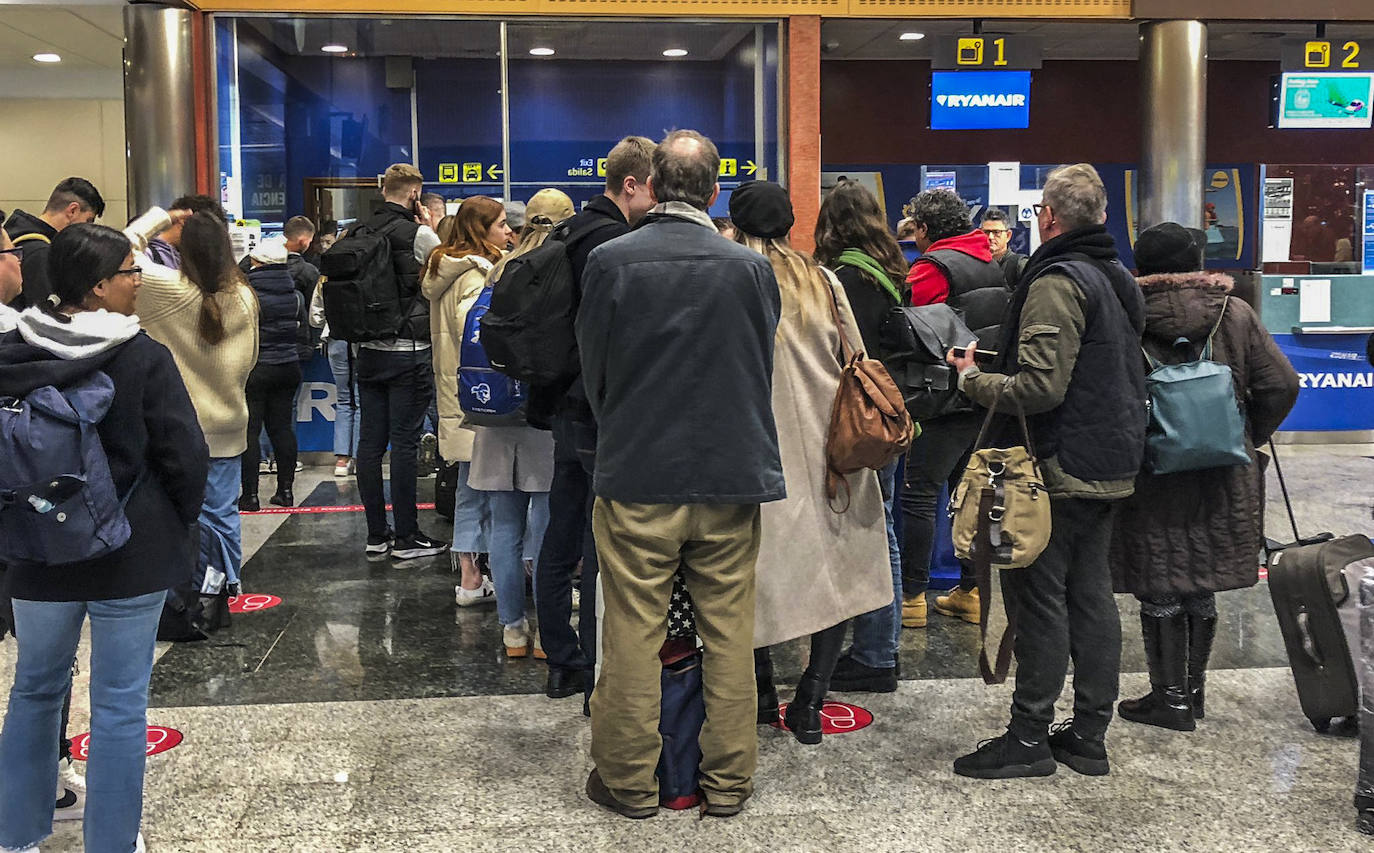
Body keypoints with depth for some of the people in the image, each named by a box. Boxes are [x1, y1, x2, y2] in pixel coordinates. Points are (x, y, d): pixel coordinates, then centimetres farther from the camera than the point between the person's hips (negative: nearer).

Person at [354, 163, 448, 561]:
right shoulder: (419, 235, -10)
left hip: (368, 351, 6)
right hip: (408, 352, -6)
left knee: (371, 442, 8)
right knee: (405, 443, -2)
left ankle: (376, 535, 15)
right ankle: (406, 537, 4)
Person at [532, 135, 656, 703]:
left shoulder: (573, 236, 14)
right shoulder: (615, 242, -17)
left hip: (566, 407, 10)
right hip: (602, 416, -10)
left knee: (561, 541, 15)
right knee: (603, 550, -3)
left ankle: (561, 662, 27)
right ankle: (600, 675, 5)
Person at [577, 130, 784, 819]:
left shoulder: (608, 260, -7)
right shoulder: (750, 267, -5)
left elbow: (592, 368, 4)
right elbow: (765, 370, 7)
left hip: (635, 477, -1)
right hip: (731, 477, 1)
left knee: (633, 636, 8)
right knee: (728, 635, 11)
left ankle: (629, 781, 20)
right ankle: (727, 781, 21)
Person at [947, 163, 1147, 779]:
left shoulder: (1058, 282, -16)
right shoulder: (1119, 279, 15)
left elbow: (1040, 387, -24)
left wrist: (973, 378, -8)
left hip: (1062, 468, -9)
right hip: (1112, 467, 10)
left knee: (1039, 595, -2)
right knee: (1092, 594, 12)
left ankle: (1029, 736, 5)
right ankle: (1089, 737, 20)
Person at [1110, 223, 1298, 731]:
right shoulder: (1235, 314, 0)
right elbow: (1280, 386, -1)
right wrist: (1248, 440, 11)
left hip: (1150, 475, -3)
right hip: (1222, 479, 4)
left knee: (1160, 589, 6)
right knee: (1202, 586, 16)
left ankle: (1172, 697, 11)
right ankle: (1193, 689, 27)